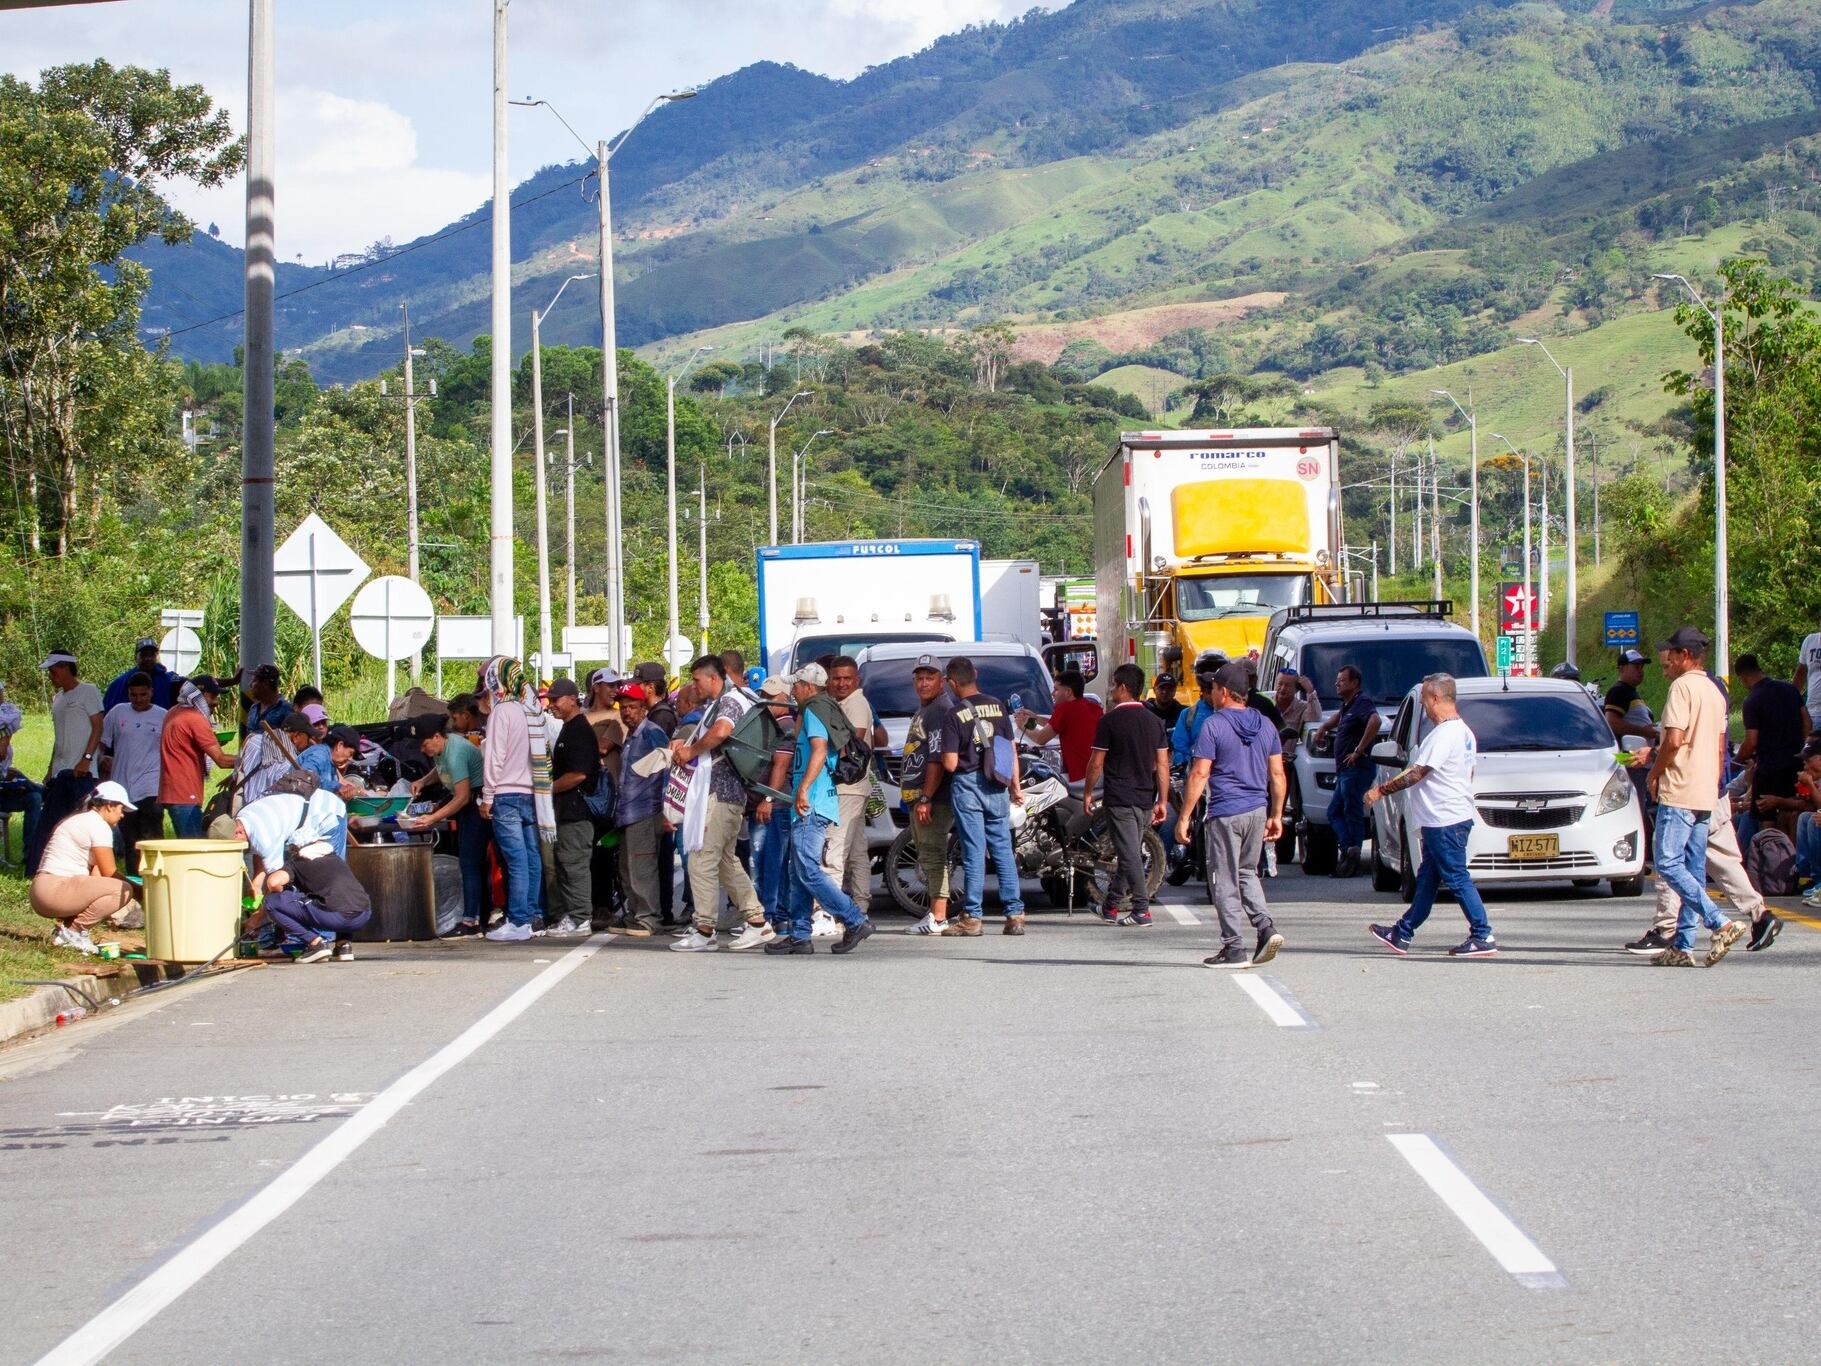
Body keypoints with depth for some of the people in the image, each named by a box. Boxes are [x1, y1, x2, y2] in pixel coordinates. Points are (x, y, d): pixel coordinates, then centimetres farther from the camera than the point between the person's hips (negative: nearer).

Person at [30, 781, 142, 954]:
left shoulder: (79, 820, 21)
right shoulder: (98, 825, -9)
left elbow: (96, 872, 13)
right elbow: (109, 874, -8)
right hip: (55, 889, -10)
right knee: (123, 890, -16)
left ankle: (66, 927, 7)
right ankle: (72, 930, -10)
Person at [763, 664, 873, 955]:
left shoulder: (813, 710, -9)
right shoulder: (826, 710, 21)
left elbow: (819, 750, -23)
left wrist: (803, 789, -28)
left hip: (811, 803, -11)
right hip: (814, 806, 11)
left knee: (808, 871, -13)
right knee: (799, 873, 11)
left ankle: (855, 920, -13)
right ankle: (800, 935, 11)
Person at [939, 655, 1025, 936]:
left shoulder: (954, 715, -10)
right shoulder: (997, 706, 4)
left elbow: (950, 763, -13)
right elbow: (1012, 750, 8)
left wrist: (944, 757, 10)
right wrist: (1015, 786, 15)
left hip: (967, 786, -4)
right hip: (997, 787, 4)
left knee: (974, 852, -3)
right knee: (1003, 850, 8)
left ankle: (971, 917, 0)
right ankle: (1015, 914, 7)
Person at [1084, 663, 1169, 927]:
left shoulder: (1110, 720, -9)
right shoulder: (1154, 721, 8)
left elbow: (1097, 761, -7)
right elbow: (1162, 764, 6)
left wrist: (1088, 792, 5)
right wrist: (1163, 801, 9)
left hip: (1120, 798, -6)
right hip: (1146, 799, 6)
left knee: (1129, 854, -6)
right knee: (1130, 853, 13)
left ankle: (1142, 910, -12)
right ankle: (1111, 907, 22)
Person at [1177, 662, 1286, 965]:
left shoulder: (1213, 725, -9)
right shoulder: (1265, 725, 9)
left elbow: (1199, 774, -12)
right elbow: (1277, 774, 10)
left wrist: (1184, 817, -9)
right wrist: (1276, 815, 17)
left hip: (1225, 813, -6)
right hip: (1258, 811, 6)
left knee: (1225, 880, 2)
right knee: (1247, 873, 20)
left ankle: (1233, 949, 2)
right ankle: (1266, 927, 0)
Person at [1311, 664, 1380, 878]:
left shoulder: (1362, 702, -13)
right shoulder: (1348, 705, 18)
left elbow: (1374, 721, -34)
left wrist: (1359, 750, -30)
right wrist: (1323, 727, 26)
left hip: (1356, 769, -10)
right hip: (1345, 771, 10)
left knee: (1353, 813, -8)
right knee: (1335, 812, 11)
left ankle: (1351, 860, -7)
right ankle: (1347, 849, 2)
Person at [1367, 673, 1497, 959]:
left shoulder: (1444, 735, -18)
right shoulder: (1463, 732, 14)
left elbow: (1417, 773, -18)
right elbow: (1470, 771, 21)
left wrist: (1380, 790, -11)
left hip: (1444, 820, -10)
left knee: (1457, 878, -7)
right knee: (1427, 878, 14)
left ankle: (1483, 937, -6)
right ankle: (1402, 935, 20)